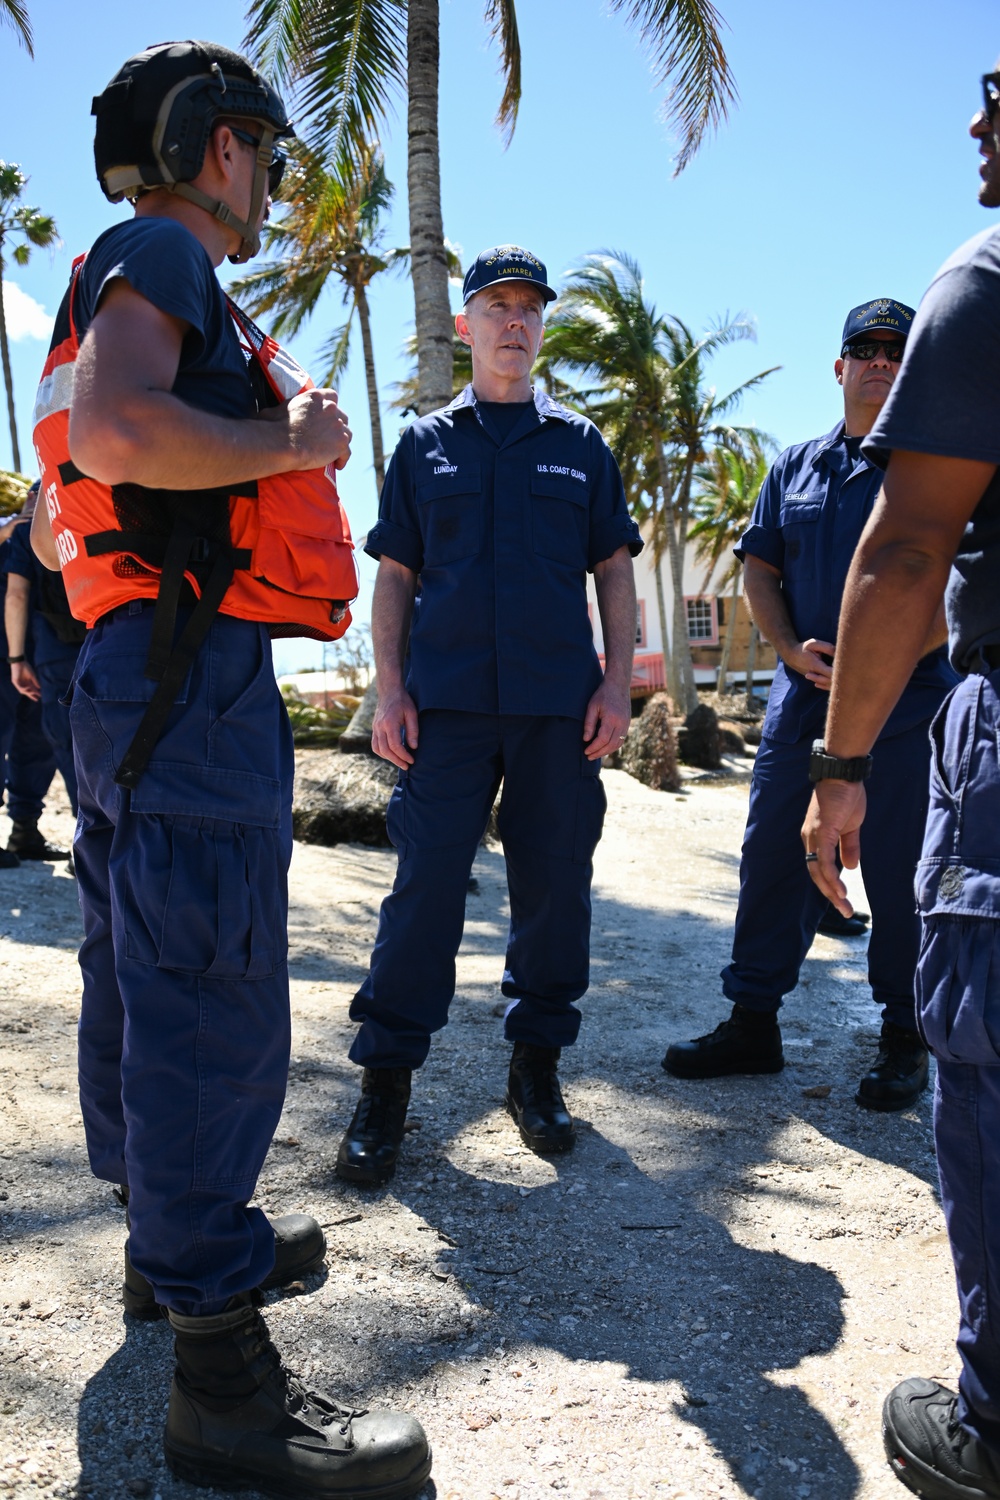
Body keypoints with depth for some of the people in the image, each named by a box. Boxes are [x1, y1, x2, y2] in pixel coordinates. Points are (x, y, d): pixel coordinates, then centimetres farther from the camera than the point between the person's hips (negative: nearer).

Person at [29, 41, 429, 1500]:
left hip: (139, 677, 11)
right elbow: (111, 428, -25)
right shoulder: (157, 253, -4)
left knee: (142, 977, 17)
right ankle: (220, 1378, -3)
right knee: (214, 998, -11)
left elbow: (52, 524, 28)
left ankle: (172, 1237, 34)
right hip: (192, 668, -11)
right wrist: (292, 440, -13)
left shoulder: (128, 275, 27)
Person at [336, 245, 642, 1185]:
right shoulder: (425, 443, 12)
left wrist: (617, 683, 1)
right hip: (446, 700, -1)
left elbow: (613, 569, 12)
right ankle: (385, 1083, 5)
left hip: (560, 702, 2)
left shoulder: (580, 444, 14)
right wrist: (389, 689, -1)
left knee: (554, 887, 4)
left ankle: (537, 1065, 20)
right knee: (425, 883, -5)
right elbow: (395, 574, 9)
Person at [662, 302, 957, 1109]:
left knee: (900, 875, 1)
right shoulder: (796, 466, 14)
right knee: (772, 854, 6)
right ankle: (753, 1020, 18)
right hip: (803, 700, 4)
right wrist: (791, 649, -2)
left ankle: (905, 1041, 17)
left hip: (906, 703, -4)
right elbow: (759, 565, 15)